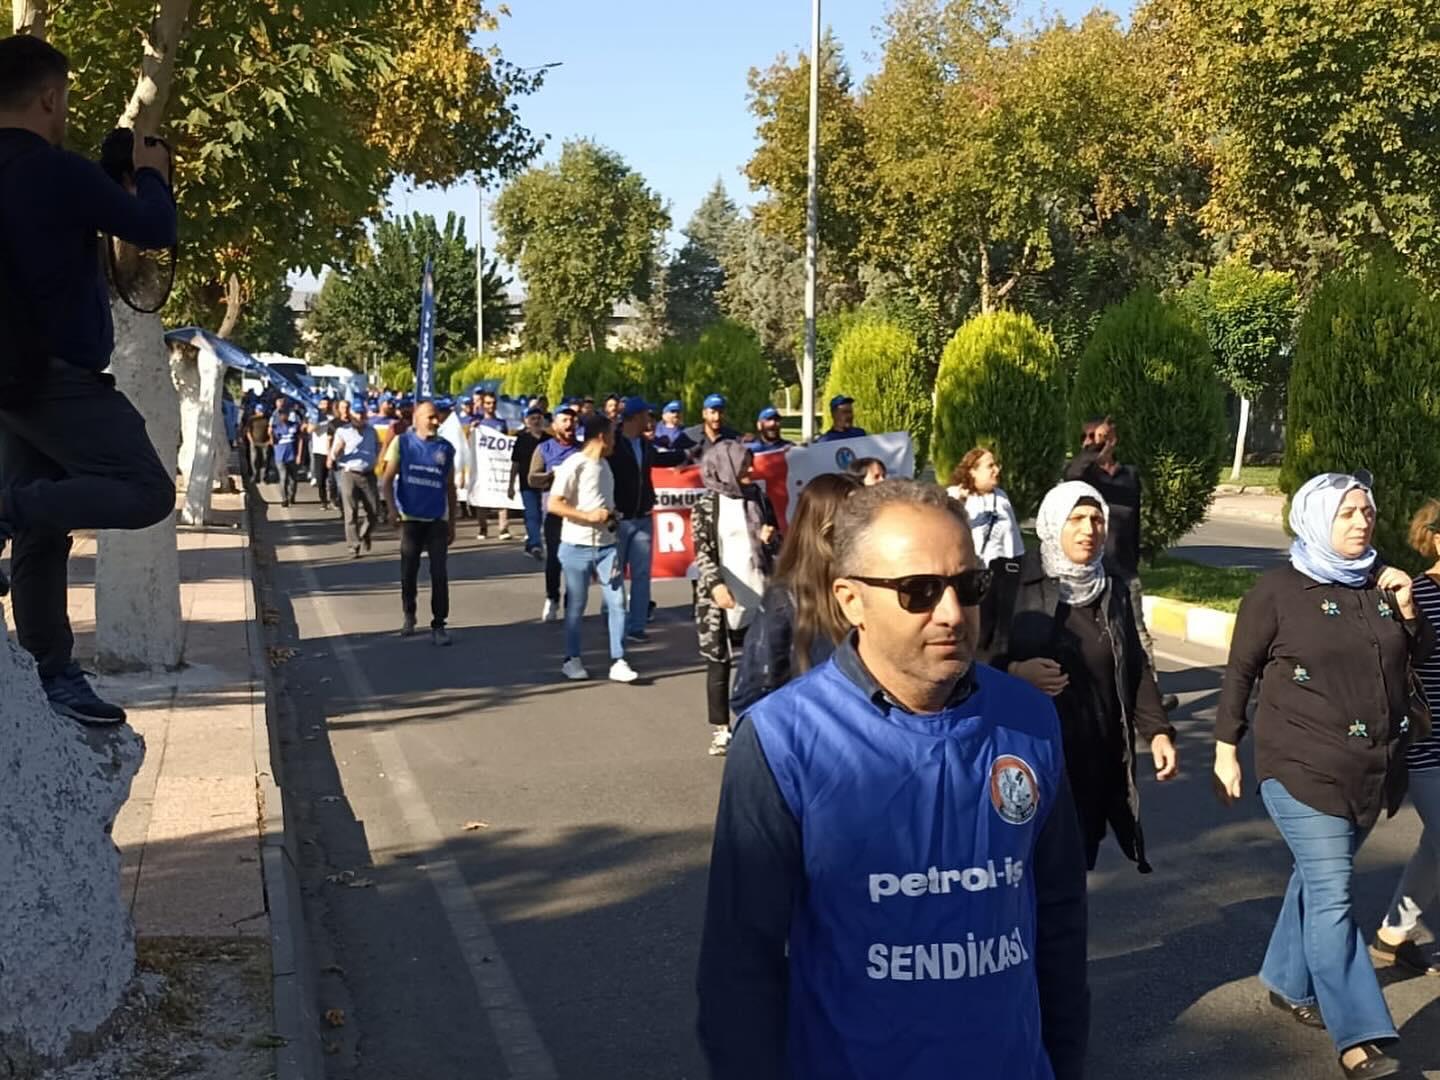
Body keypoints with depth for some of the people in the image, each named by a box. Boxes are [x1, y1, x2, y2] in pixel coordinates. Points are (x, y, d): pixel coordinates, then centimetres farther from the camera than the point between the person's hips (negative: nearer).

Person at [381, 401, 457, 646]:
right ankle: (408, 616, 29)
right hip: (411, 518, -1)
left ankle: (438, 625, 2)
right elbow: (387, 480, -2)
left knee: (440, 574, -4)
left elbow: (450, 487, 10)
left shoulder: (446, 448, 4)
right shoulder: (402, 442, -2)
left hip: (438, 520, 1)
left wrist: (452, 523, 9)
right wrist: (393, 510, -14)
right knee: (409, 572, 8)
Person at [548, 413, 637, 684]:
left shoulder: (604, 465, 14)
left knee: (616, 602, -3)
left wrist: (612, 517, 7)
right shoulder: (574, 465, -10)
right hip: (577, 547, -6)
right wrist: (589, 516, -19)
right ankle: (572, 660, 19)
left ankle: (618, 662, 0)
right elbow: (554, 505, -14)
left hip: (606, 545, 6)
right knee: (575, 606, 5)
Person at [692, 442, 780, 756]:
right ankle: (720, 730, 11)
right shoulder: (707, 506, -3)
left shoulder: (759, 499, 10)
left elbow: (777, 542, 18)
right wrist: (716, 584, -24)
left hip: (759, 595, 4)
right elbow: (702, 551, -9)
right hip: (721, 599, -3)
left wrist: (770, 539, -6)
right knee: (719, 664, 3)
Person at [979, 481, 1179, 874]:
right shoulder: (1008, 579, -7)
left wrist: (1158, 730, 5)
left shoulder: (1112, 585, 9)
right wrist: (1014, 675, -20)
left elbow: (1135, 666, 15)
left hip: (1095, 762, 4)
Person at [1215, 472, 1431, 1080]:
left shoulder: (1383, 581, 7)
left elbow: (1419, 659, 16)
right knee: (1333, 894, -8)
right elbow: (1240, 671, -3)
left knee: (1319, 881, 17)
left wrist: (1408, 614, -3)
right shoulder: (1279, 590, -8)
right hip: (1302, 768, -5)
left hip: (1372, 769, 6)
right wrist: (1226, 749, -4)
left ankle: (1288, 984, 35)